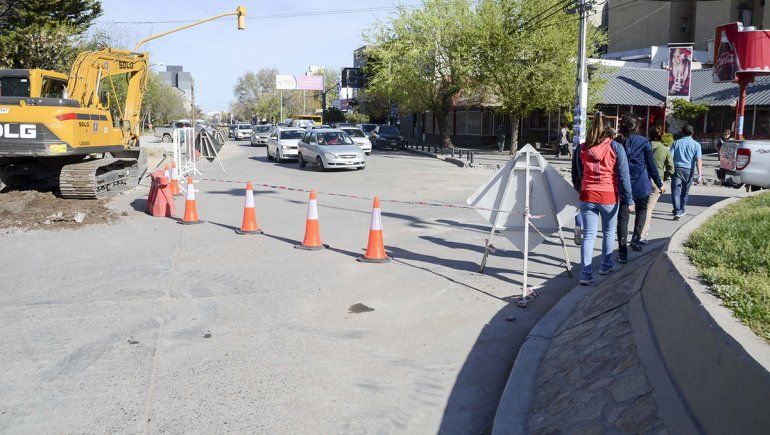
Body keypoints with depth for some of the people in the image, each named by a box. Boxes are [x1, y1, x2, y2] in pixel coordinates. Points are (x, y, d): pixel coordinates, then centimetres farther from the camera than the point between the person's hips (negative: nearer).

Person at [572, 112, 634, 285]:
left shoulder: (581, 149, 1)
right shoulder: (616, 148, -6)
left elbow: (576, 175, 10)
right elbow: (623, 176, -6)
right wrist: (629, 200, -1)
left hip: (587, 196, 1)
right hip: (609, 196, -1)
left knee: (588, 235, 4)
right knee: (609, 232, 20)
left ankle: (586, 273, -5)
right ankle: (606, 265, 34)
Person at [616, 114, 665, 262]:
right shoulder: (644, 142, -5)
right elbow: (651, 165, 0)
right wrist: (659, 183, 11)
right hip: (641, 184, 0)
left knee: (623, 216, 2)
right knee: (642, 210, 25)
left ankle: (622, 251, -4)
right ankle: (636, 238, 12)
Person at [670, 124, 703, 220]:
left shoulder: (676, 143, 5)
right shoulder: (696, 145, 2)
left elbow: (670, 157, 0)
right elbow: (698, 160, -7)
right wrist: (700, 175, -10)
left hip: (677, 169, -1)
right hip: (689, 170, 1)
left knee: (675, 191, -6)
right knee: (685, 192, 18)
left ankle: (677, 212, -20)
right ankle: (681, 210, 31)